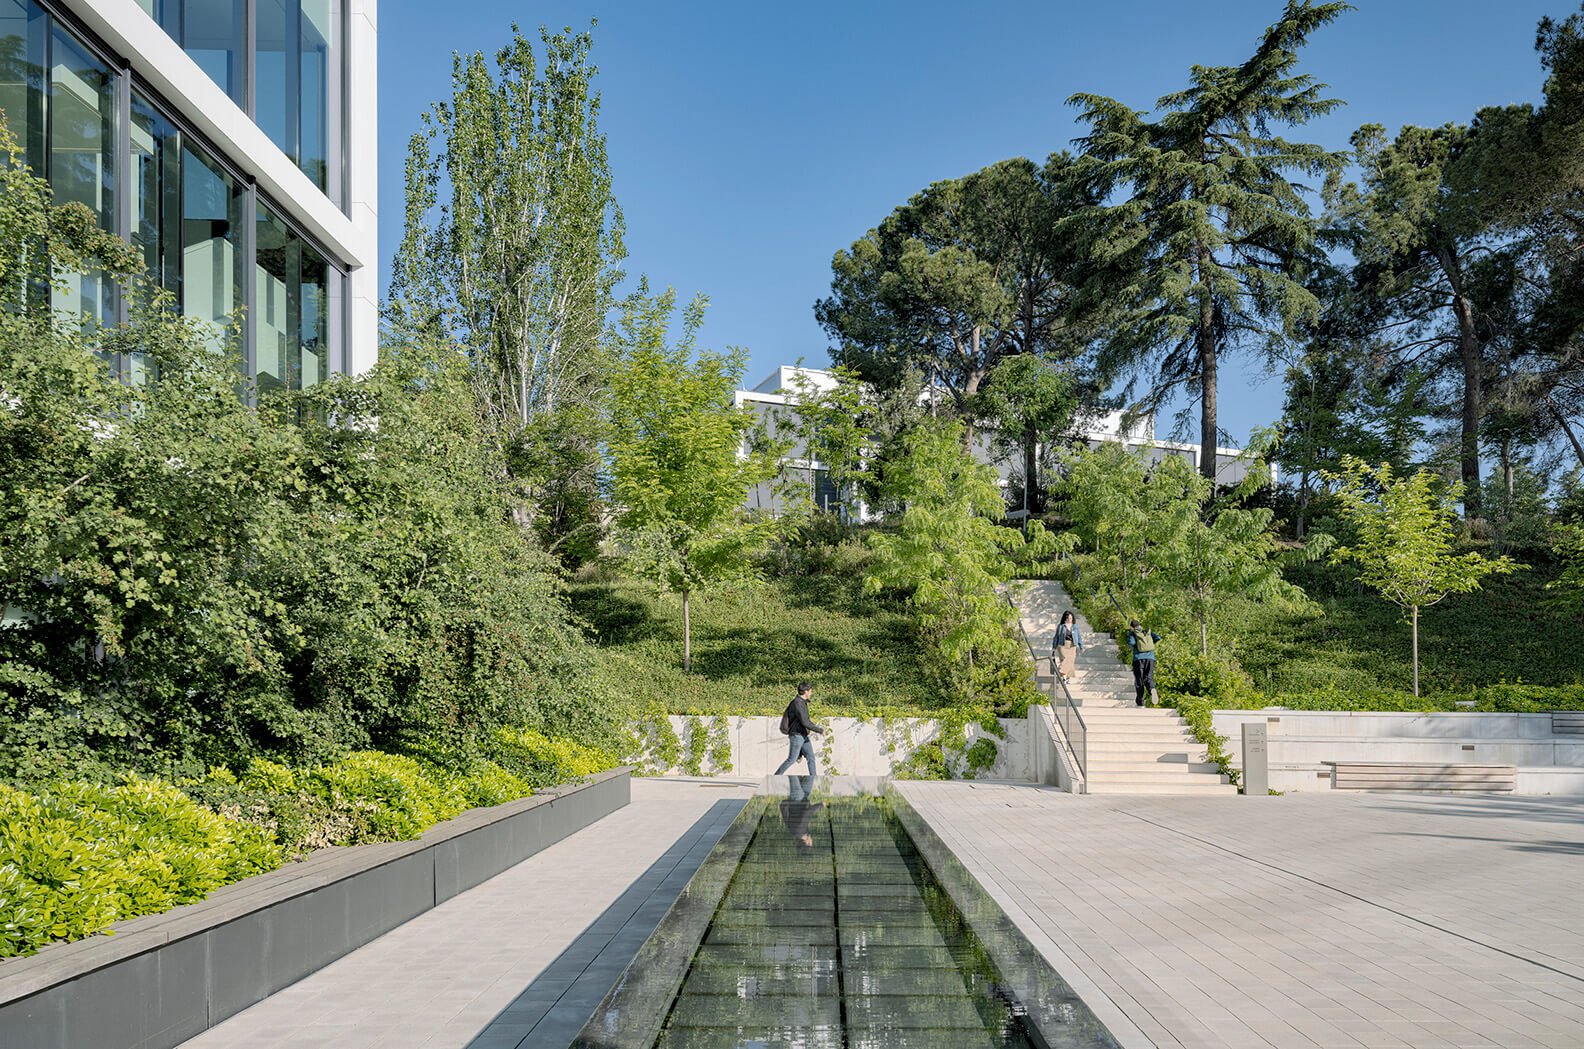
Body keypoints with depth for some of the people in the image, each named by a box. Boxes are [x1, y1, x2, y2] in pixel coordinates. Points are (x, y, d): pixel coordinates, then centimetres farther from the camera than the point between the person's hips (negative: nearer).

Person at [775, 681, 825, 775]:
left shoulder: (802, 702, 9)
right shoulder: (798, 703, -23)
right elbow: (805, 723, -27)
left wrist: (817, 726, 17)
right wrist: (820, 730, -18)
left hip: (803, 736, 9)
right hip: (796, 736, -9)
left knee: (811, 757, 5)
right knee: (792, 759, -1)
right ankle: (776, 777, 12)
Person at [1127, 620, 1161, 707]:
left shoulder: (1132, 633, 4)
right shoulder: (1148, 631, 15)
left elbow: (1131, 642, -14)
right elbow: (1158, 638, 0)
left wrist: (1131, 646, 9)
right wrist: (1151, 645, 17)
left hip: (1138, 658, -2)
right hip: (1150, 658, 2)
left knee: (1139, 681, 6)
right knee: (1148, 678, 4)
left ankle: (1140, 703, 8)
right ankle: (1152, 690, -30)